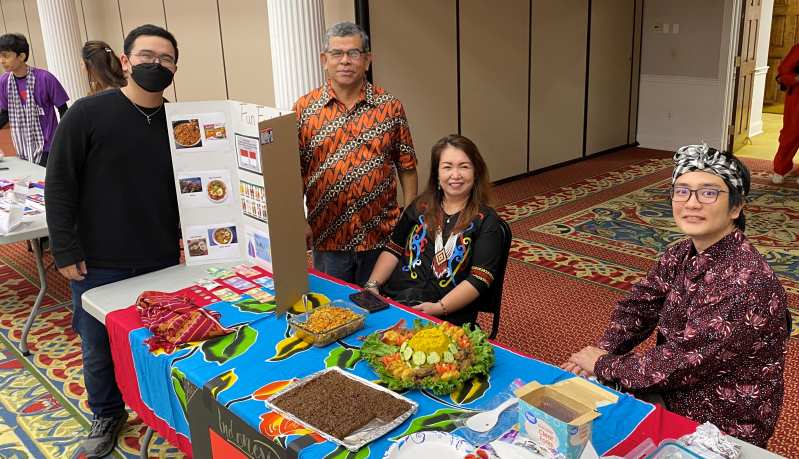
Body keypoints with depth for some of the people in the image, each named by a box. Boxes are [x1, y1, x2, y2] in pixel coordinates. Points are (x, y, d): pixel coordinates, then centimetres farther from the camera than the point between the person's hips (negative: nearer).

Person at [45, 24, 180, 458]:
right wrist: (65, 251, -9)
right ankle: (106, 414, 36)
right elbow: (59, 186, -6)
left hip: (163, 261, 2)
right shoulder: (88, 113, -8)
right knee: (99, 349, 12)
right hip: (98, 264, -2)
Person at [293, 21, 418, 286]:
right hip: (327, 236, 0)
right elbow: (295, 172, 1)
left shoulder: (390, 107, -1)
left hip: (381, 235, 0)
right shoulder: (305, 109, -1)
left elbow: (407, 168, 3)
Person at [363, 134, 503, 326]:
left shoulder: (486, 221, 3)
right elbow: (393, 251, 18)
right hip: (391, 299, 4)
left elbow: (480, 278, -6)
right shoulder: (420, 206, 16)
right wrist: (372, 285, 1)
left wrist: (440, 308, -17)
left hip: (446, 316, -4)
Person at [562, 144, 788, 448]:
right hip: (672, 394, 7)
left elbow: (683, 362, -28)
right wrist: (603, 351, -16)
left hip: (722, 428, -6)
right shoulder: (681, 255, -2)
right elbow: (637, 306, 2)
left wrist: (603, 366, -16)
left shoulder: (747, 281, -28)